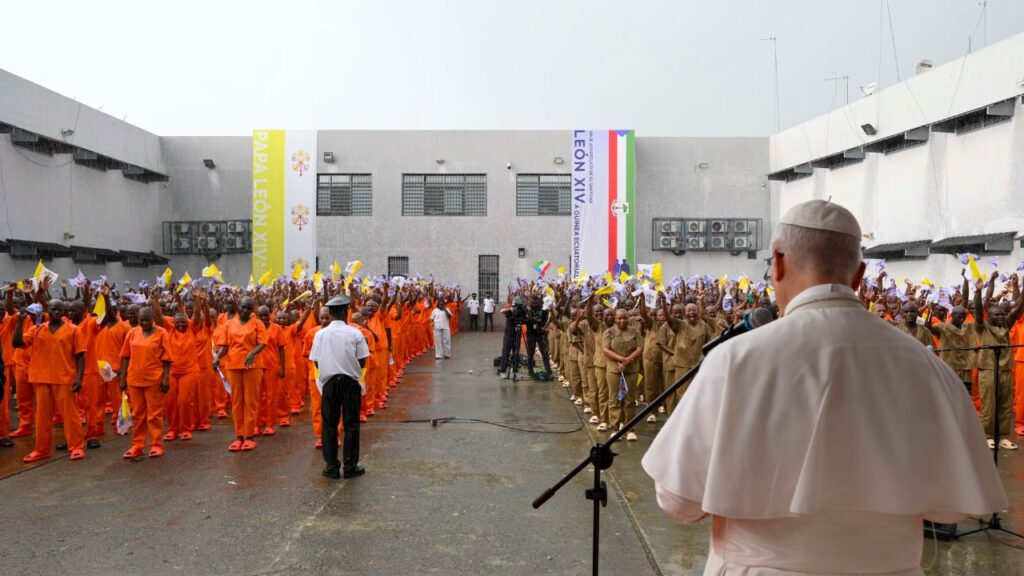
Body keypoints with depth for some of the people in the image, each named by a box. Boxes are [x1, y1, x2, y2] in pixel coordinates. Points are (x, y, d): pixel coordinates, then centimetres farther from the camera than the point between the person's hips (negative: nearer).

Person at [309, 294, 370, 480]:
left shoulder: (320, 334, -3)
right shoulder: (355, 333, -8)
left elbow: (316, 362, -1)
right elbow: (362, 361, -6)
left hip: (329, 382, 1)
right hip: (350, 382, -1)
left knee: (329, 425, 9)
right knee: (351, 424, 7)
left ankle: (332, 467, 11)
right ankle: (350, 467, 10)